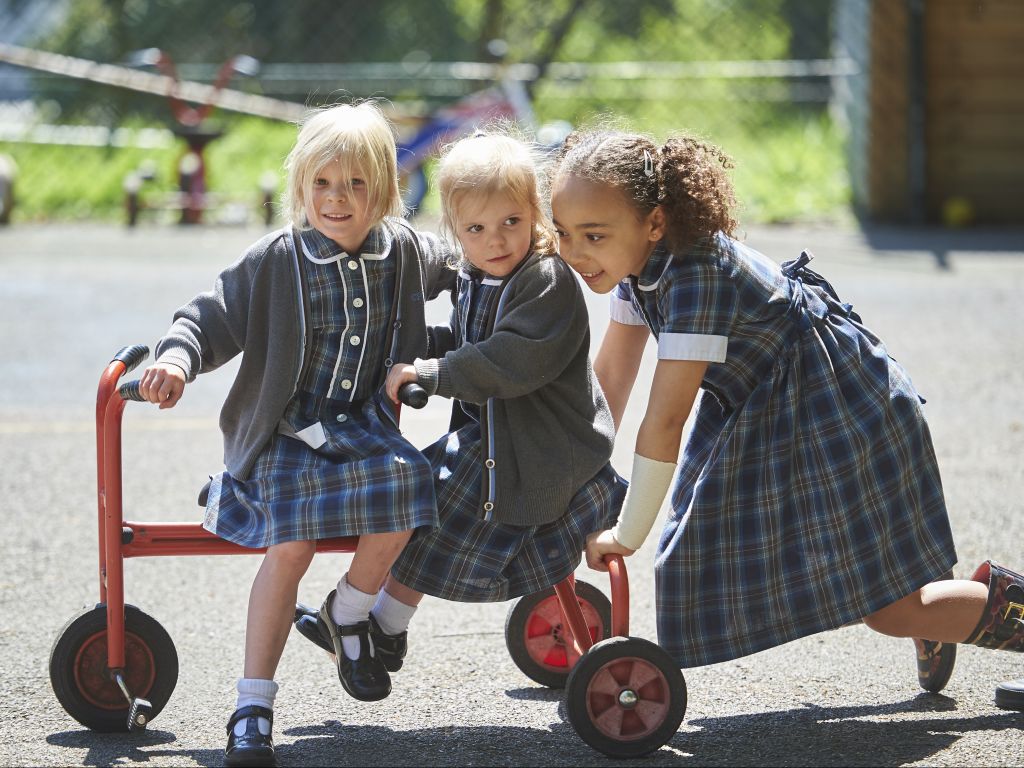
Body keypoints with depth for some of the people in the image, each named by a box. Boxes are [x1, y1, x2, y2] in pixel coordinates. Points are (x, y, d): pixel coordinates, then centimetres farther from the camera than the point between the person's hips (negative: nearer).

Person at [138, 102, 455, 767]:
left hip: (364, 423, 3)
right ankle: (253, 708, -16)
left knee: (405, 481, -29)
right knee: (291, 544, -25)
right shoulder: (276, 262, -8)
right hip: (287, 429, -3)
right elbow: (213, 317, -7)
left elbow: (457, 268, 29)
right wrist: (177, 359, -26)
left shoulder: (407, 250, 6)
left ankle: (350, 612, 0)